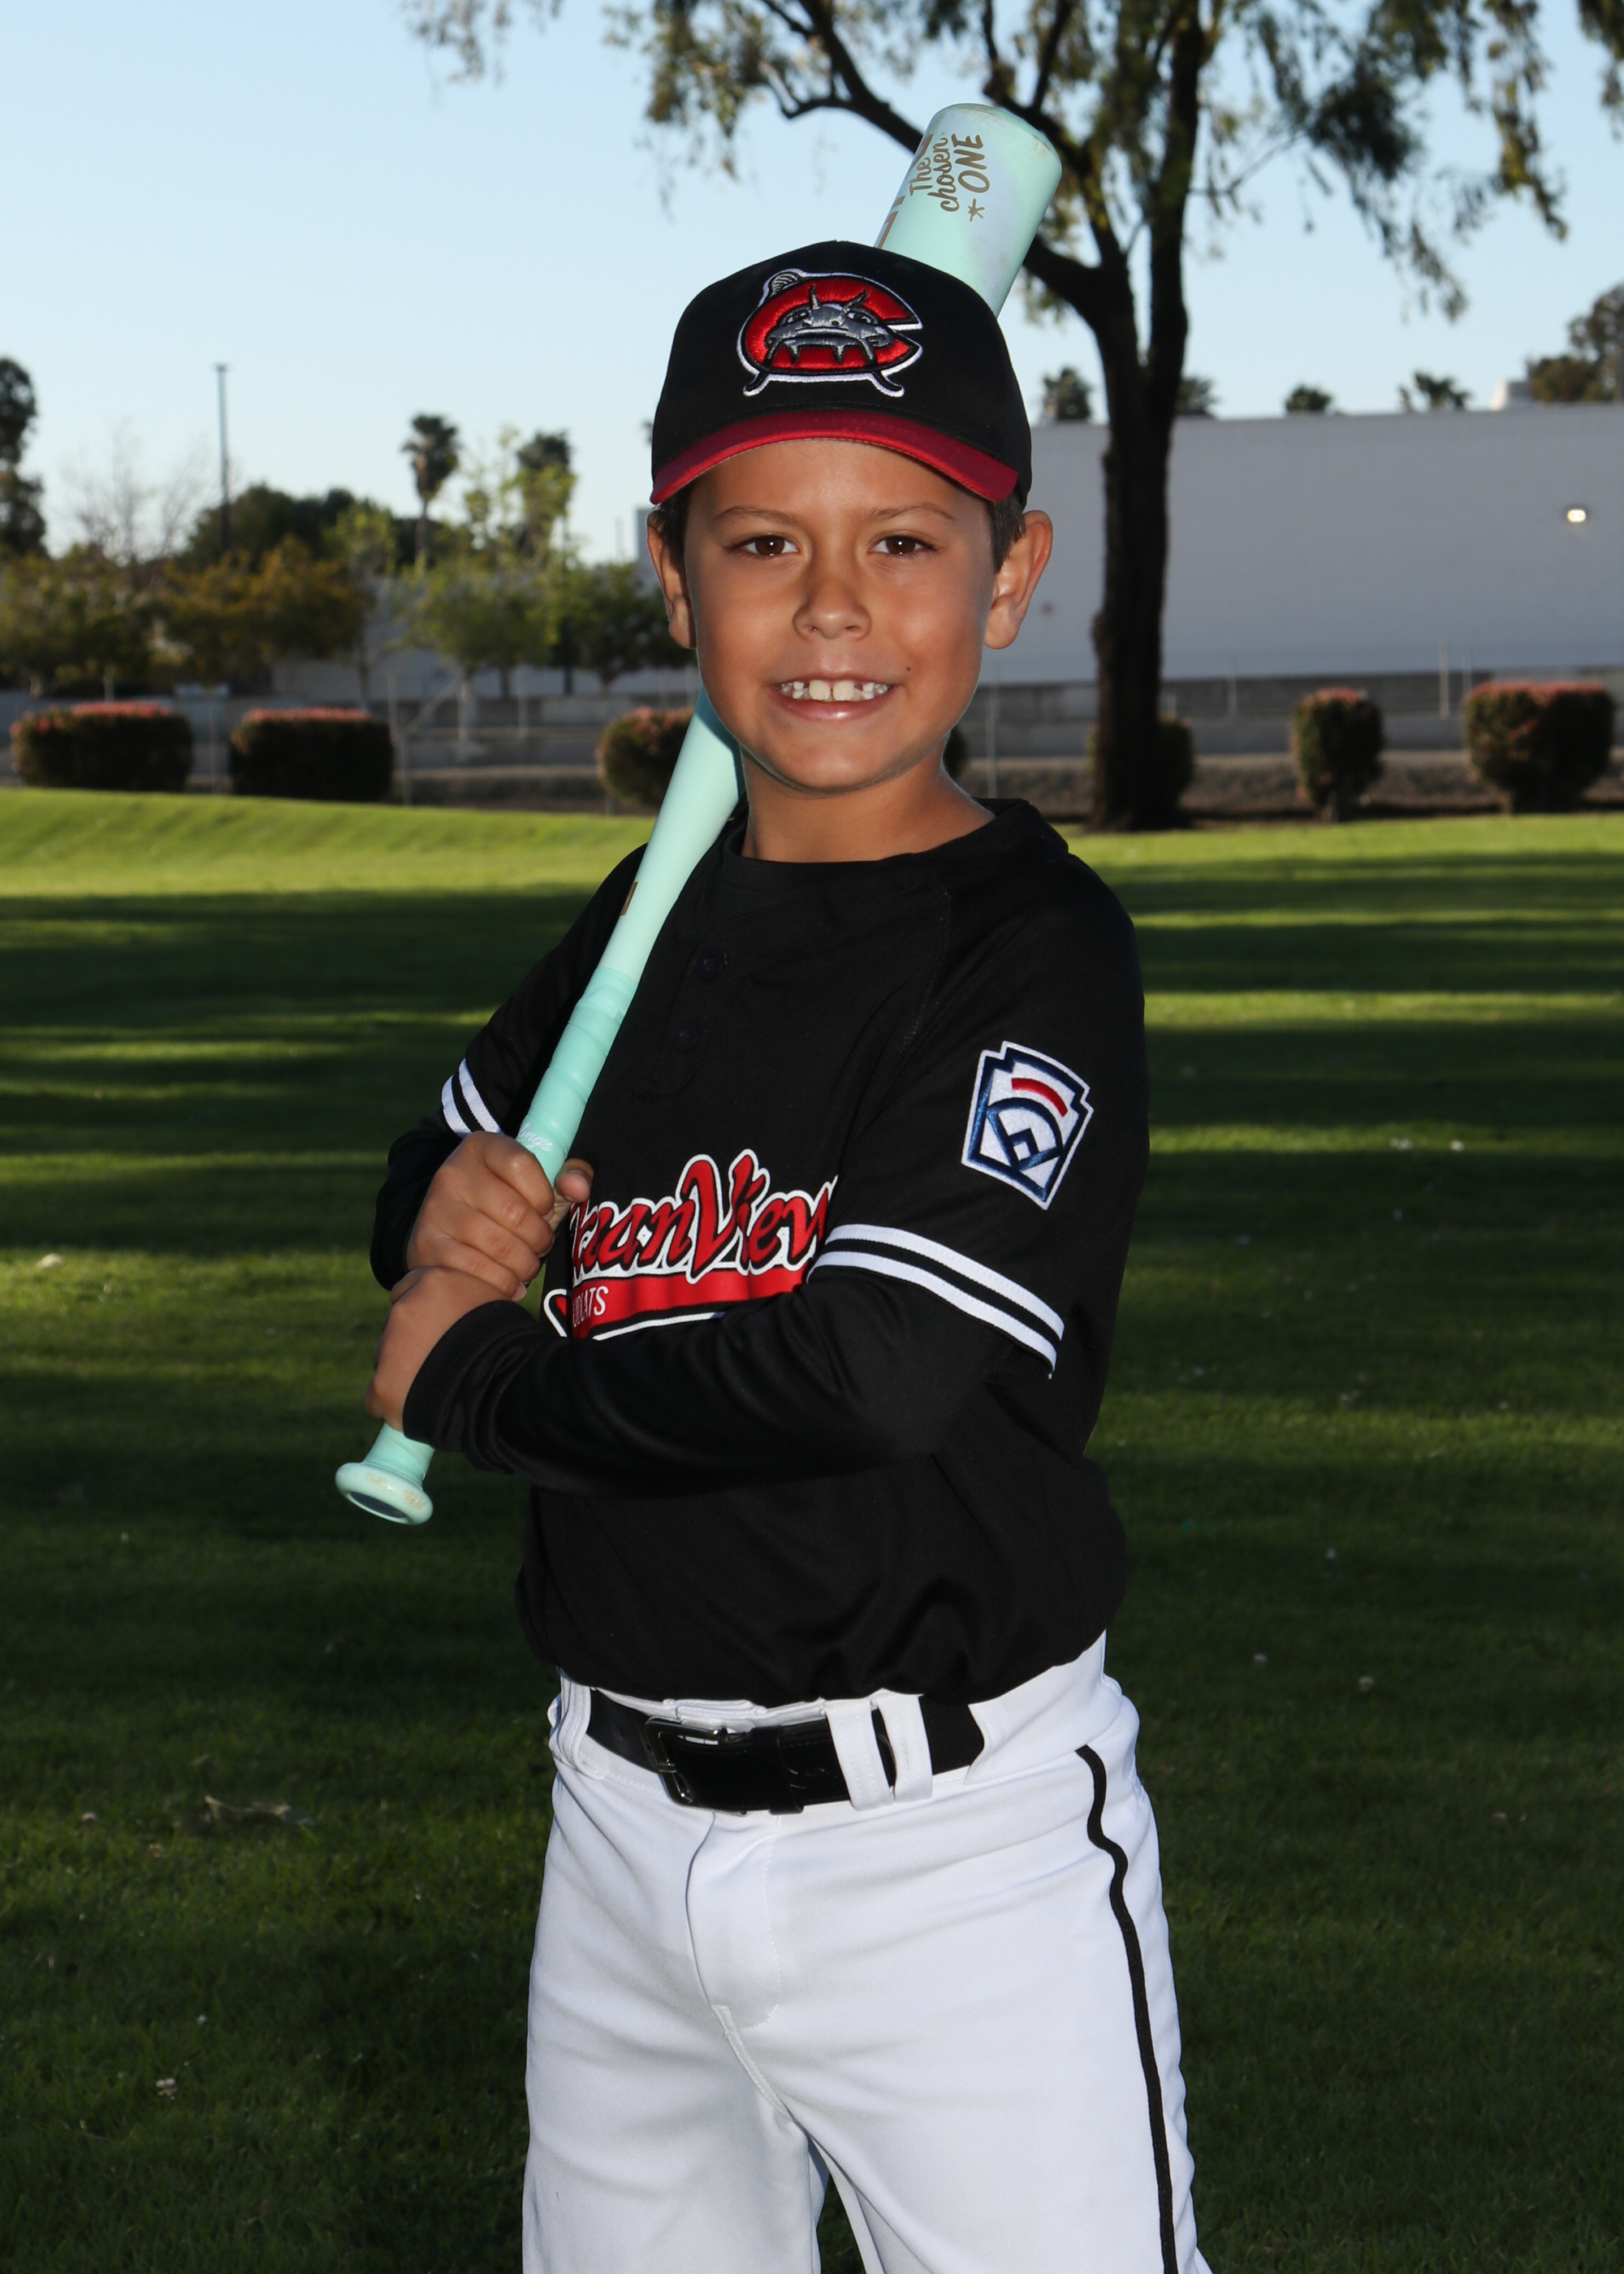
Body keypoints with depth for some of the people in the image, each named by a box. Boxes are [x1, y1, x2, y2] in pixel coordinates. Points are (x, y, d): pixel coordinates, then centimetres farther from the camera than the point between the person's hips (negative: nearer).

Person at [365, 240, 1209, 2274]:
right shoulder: (655, 913, 7)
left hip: (950, 1853, -6)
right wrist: (455, 1208, -3)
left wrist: (472, 1378, -12)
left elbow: (879, 1375, -25)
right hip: (625, 1819, 6)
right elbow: (440, 1176, 22)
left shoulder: (1036, 947, -13)